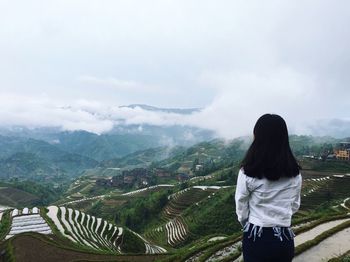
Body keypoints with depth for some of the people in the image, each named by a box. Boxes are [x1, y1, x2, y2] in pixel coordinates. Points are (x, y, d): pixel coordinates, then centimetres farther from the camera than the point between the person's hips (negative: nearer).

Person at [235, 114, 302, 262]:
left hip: (256, 238, -3)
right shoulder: (294, 173, -6)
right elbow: (295, 205, 7)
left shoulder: (248, 172, -18)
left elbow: (241, 207, -7)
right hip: (284, 238, 3)